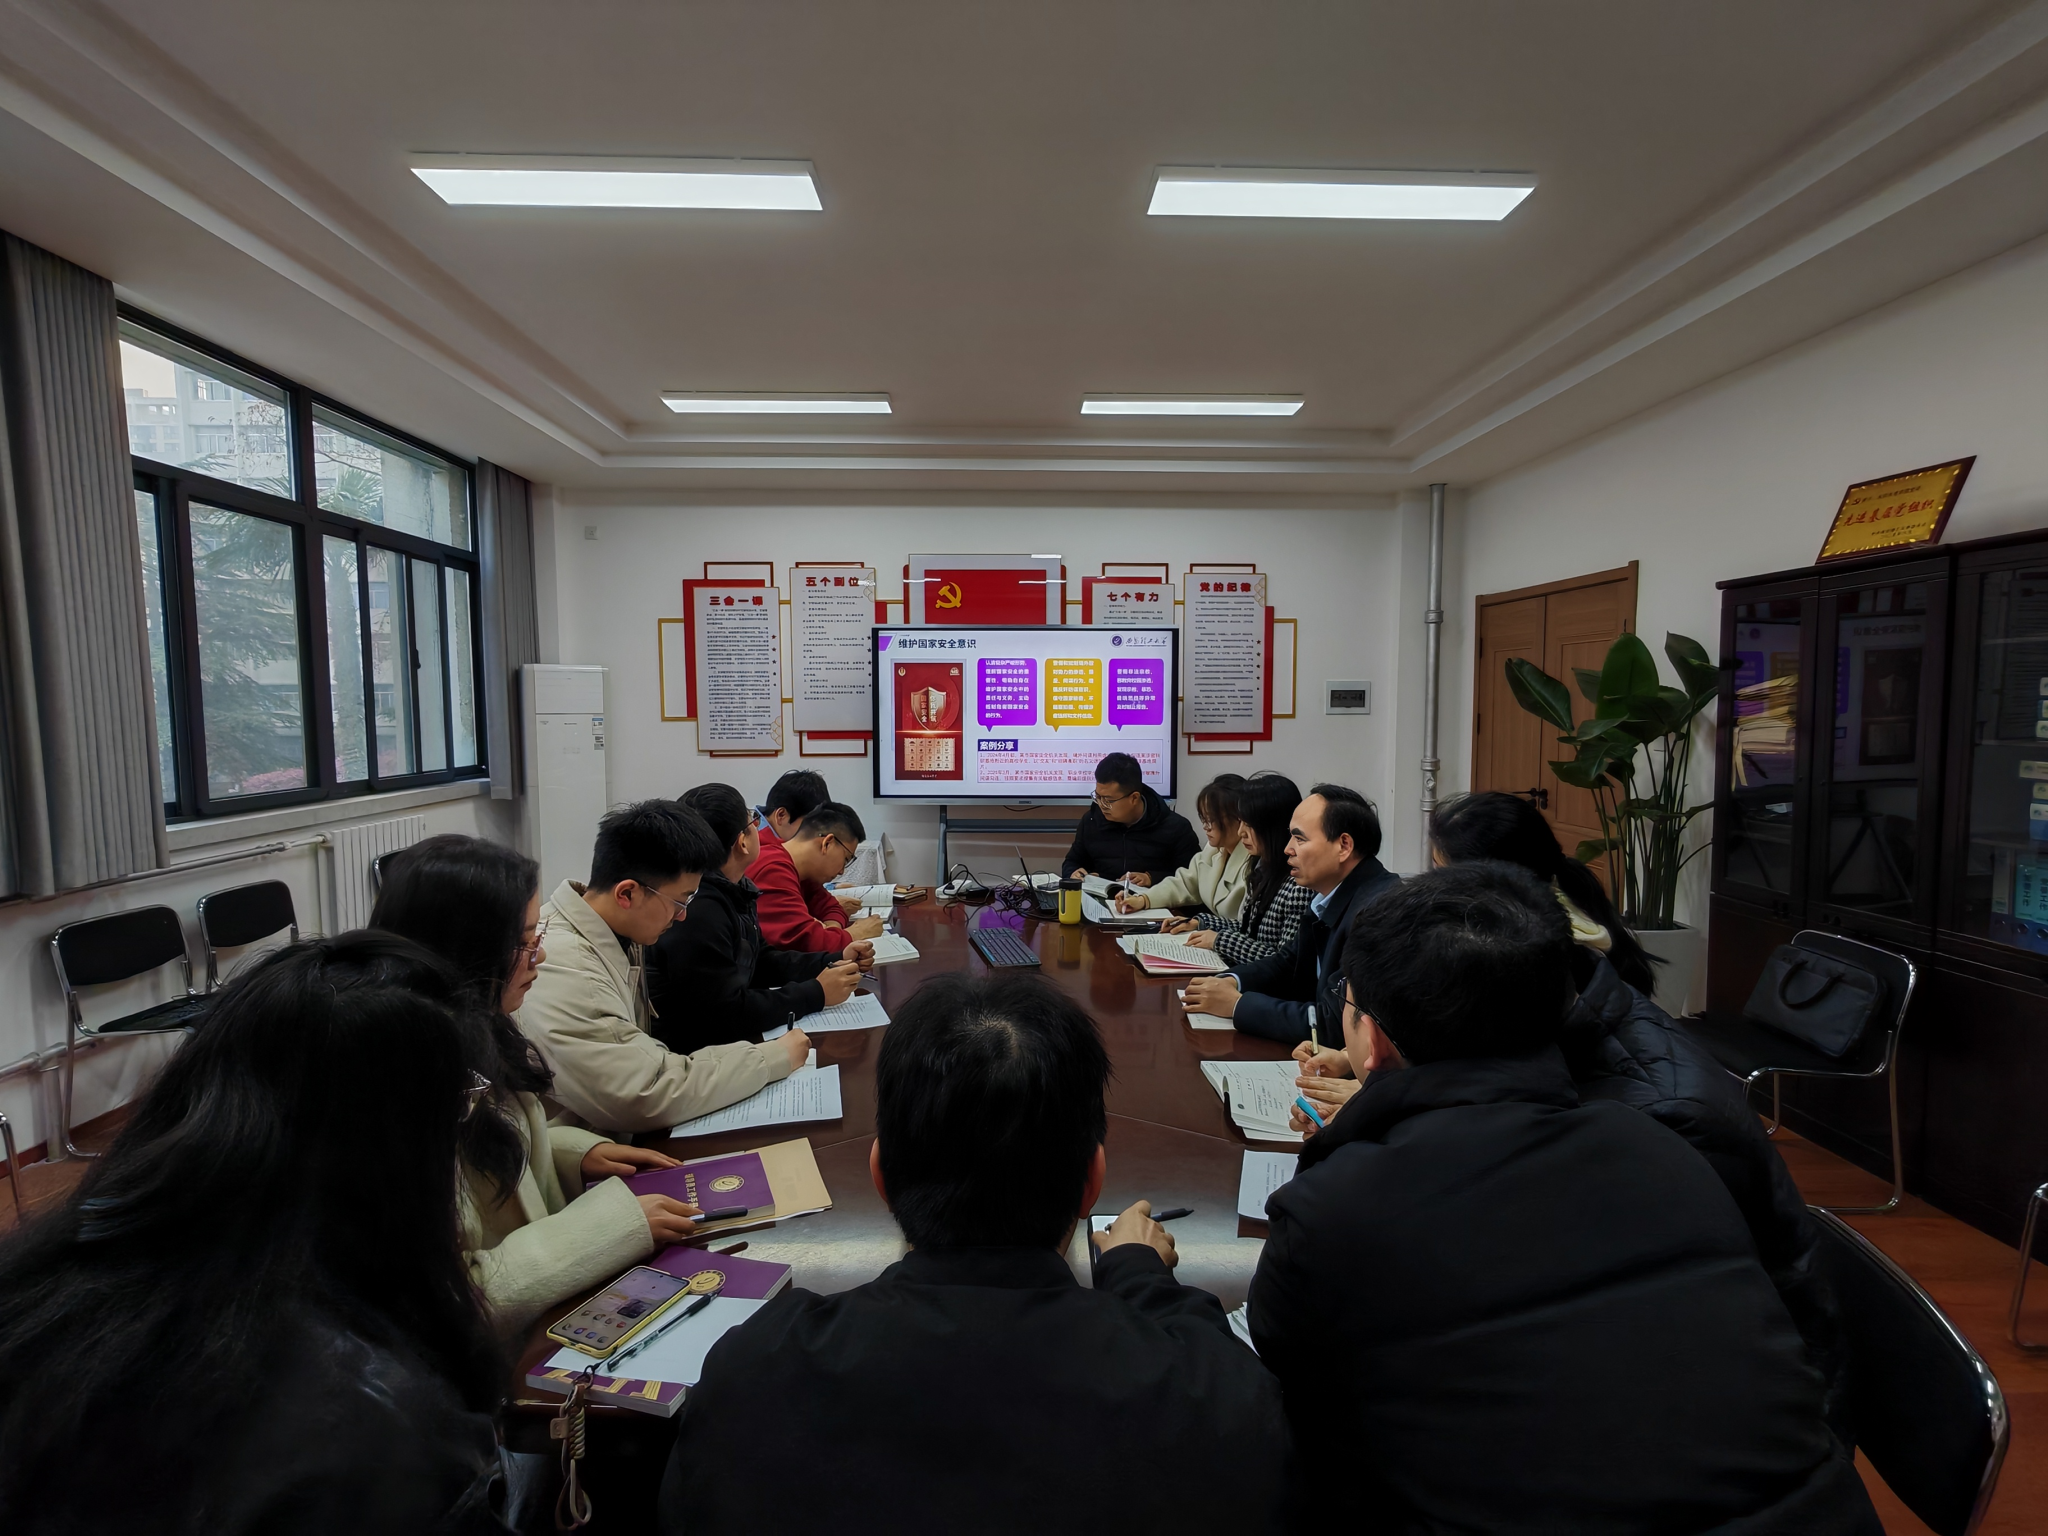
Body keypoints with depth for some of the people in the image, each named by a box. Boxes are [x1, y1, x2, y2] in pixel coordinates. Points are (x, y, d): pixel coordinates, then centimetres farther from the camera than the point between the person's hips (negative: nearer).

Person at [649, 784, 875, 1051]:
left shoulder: (732, 890, 3)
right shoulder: (696, 911, -27)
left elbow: (760, 962, 15)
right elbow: (726, 1014, -26)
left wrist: (835, 961, 5)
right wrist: (816, 994, -19)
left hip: (719, 1039, 9)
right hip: (688, 1052, -9)